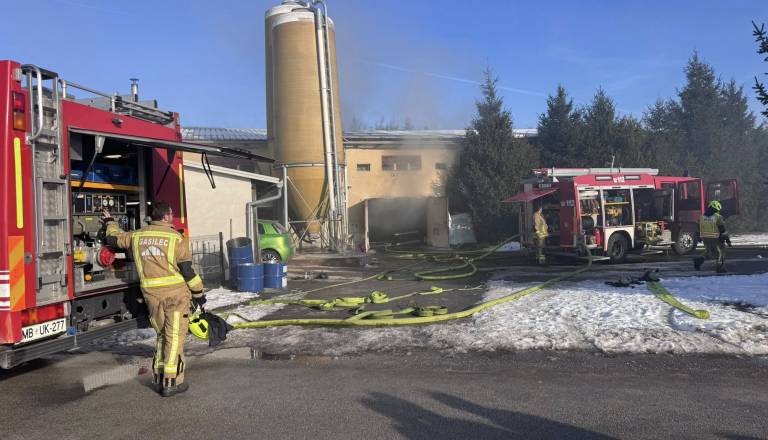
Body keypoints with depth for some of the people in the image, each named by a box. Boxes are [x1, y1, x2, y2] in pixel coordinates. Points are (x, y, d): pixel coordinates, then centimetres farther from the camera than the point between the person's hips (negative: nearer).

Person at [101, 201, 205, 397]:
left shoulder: (137, 236, 8)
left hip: (151, 294, 5)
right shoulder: (176, 238, -7)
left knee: (161, 335, 18)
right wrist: (198, 293, 1)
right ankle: (171, 382, 0)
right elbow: (187, 270, -8)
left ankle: (159, 379, 22)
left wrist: (110, 222, 46)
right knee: (174, 337, -1)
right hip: (175, 293, -5)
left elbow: (114, 238, 26)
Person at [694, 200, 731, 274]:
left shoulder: (702, 217, 6)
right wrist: (727, 239, -7)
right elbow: (723, 229, -13)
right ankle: (720, 268, 14)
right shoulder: (718, 217, -12)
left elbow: (699, 229, 13)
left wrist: (700, 238, 24)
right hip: (716, 239, -5)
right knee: (720, 253, 11)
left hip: (705, 238, 6)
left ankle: (699, 260, -2)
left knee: (709, 252, 20)